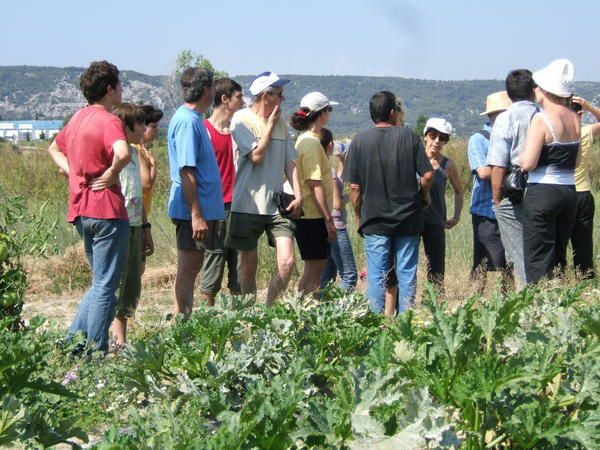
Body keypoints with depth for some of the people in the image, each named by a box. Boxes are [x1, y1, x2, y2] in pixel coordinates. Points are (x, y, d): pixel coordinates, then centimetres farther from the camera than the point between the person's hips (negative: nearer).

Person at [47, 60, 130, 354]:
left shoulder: (77, 119, 13)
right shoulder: (109, 121, -14)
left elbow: (54, 148, 29)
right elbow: (123, 154, -33)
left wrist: (72, 172, 14)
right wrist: (111, 176, -15)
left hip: (81, 211, 8)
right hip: (107, 211, -8)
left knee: (101, 283, 19)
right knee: (105, 287, -1)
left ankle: (74, 341, 13)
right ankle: (95, 353, 1)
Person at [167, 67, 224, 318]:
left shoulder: (192, 118, 15)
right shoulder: (187, 121, -16)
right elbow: (187, 172, -21)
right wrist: (196, 215, -23)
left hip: (202, 208, 10)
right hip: (193, 211, -10)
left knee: (192, 268, 14)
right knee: (188, 269, -4)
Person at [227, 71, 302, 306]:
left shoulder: (280, 122, 13)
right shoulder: (242, 119, -6)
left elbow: (289, 162, 13)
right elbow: (256, 156, -15)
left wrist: (298, 195, 2)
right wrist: (270, 125, -8)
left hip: (277, 204, 4)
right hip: (248, 205, -4)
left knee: (287, 262, -10)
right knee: (248, 265, 7)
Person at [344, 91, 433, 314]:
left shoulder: (360, 141, -2)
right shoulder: (410, 136, -2)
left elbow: (354, 186, -3)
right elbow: (427, 175, -5)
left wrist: (359, 216, 9)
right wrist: (422, 195, 14)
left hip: (375, 220, 0)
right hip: (408, 219, 0)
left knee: (376, 276, 4)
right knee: (407, 274, 8)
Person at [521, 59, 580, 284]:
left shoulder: (541, 119, -13)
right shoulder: (575, 119, 8)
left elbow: (528, 163, -18)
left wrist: (521, 154, 2)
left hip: (542, 192, -7)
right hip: (569, 192, 7)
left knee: (538, 262, -4)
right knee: (559, 258, 15)